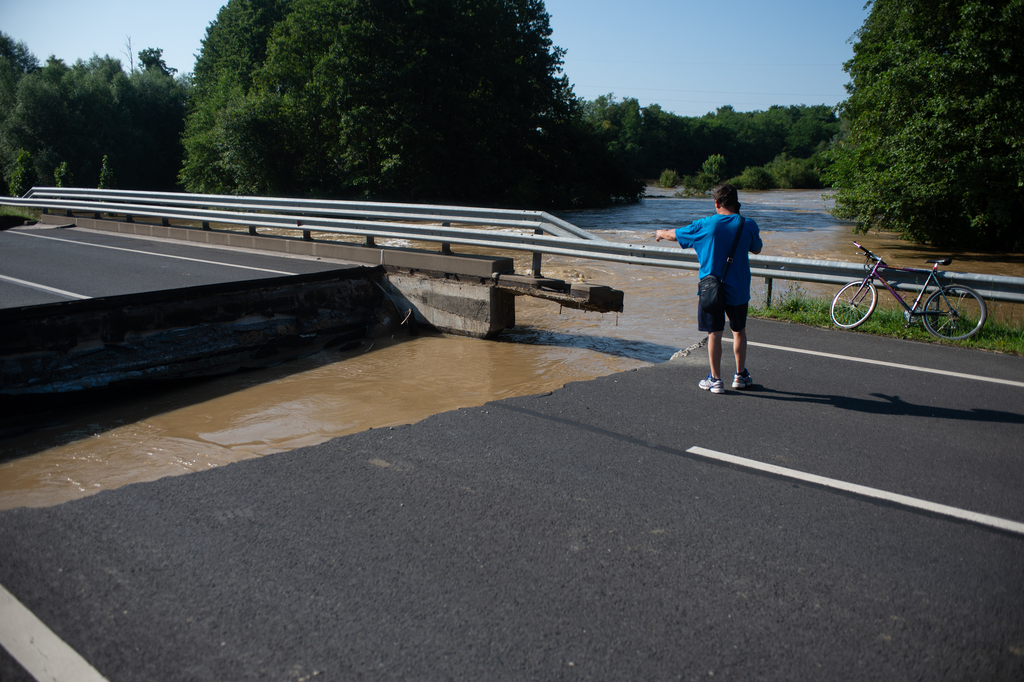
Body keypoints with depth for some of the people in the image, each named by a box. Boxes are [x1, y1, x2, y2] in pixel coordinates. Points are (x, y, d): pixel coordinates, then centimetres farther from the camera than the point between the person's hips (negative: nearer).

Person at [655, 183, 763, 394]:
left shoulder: (705, 225, -7)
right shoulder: (748, 225, -4)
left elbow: (675, 235, 7)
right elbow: (757, 249, 14)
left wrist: (661, 233, 28)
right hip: (738, 289, 2)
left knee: (714, 333, 4)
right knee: (739, 330, 17)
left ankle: (716, 379, 7)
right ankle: (740, 375, 25)